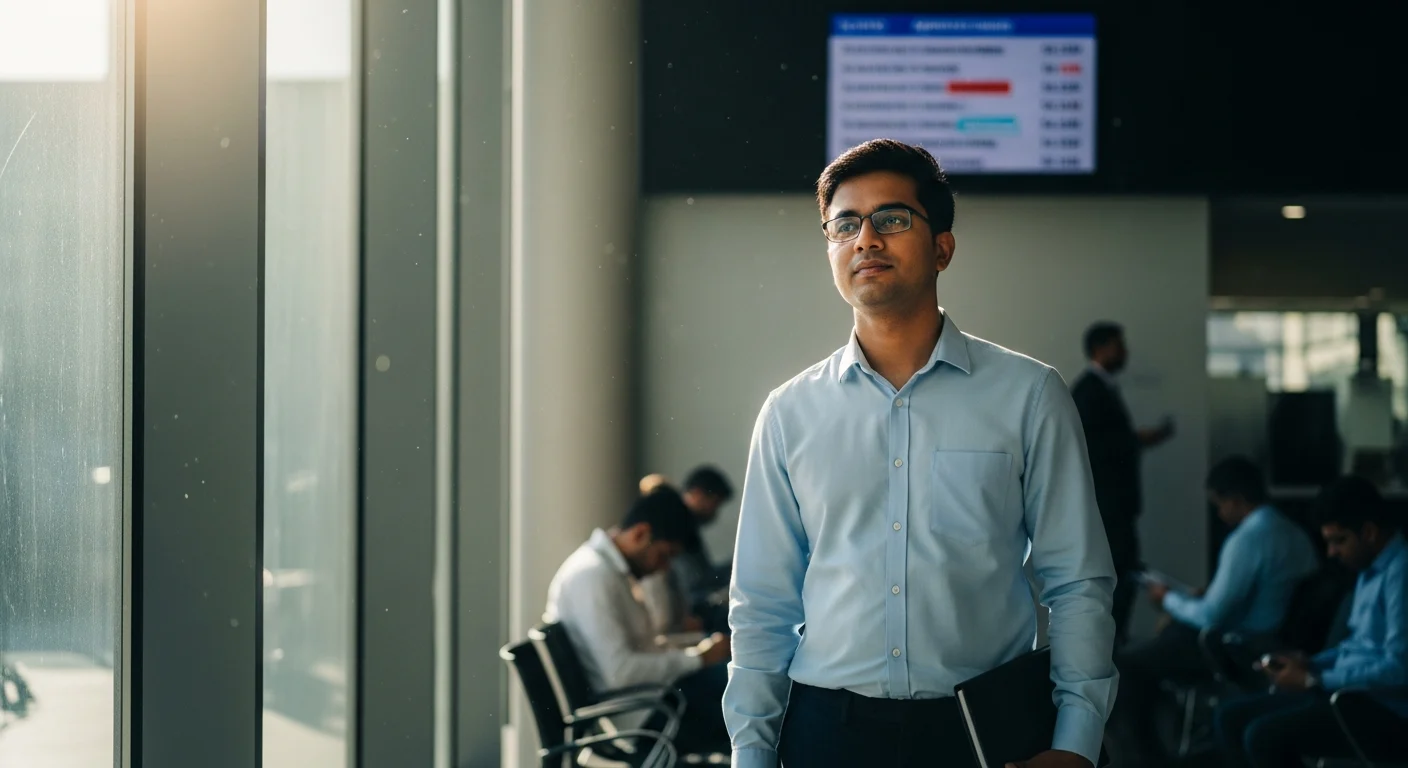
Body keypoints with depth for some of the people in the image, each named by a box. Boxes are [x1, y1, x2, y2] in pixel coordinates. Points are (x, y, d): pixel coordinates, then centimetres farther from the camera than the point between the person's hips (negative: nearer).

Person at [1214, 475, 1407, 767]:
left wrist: (1313, 681, -18)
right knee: (1231, 718, 2)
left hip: (1384, 708, -11)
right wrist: (1310, 664, 6)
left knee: (1264, 736, -24)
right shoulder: (1372, 570, 15)